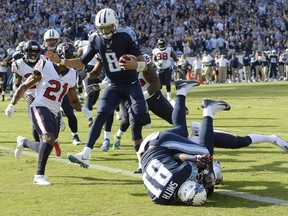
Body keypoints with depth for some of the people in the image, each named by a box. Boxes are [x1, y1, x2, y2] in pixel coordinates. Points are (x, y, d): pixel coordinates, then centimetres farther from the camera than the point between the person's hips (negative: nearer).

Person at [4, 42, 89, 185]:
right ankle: (39, 176, -19)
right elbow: (24, 86, 0)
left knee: (45, 148, 10)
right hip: (39, 108, -7)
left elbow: (74, 101, 17)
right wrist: (12, 105, -5)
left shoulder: (72, 76, 7)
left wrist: (82, 109, -5)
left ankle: (23, 142, 41)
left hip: (53, 114, 7)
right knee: (49, 139, -27)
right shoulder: (45, 67, -8)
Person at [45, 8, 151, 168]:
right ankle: (86, 155, -17)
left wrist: (135, 65, -39)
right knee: (100, 116, -11)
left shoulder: (124, 38, -14)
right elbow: (82, 63, 8)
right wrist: (60, 61, -3)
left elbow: (143, 62, -16)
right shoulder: (96, 41, -1)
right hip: (113, 86, 3)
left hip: (131, 84, -3)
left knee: (140, 117, -18)